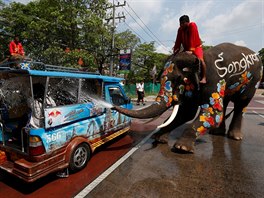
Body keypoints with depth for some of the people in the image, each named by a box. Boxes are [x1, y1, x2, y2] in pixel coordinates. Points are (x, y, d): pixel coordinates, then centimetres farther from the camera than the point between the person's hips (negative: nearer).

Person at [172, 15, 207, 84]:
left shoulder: (192, 25, -17)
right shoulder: (180, 29, -2)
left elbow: (192, 38, -25)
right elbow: (178, 40, -4)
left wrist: (191, 50, -32)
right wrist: (176, 49, -12)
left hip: (196, 47, -6)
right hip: (186, 48, 6)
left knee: (200, 59, -27)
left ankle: (204, 78, -23)